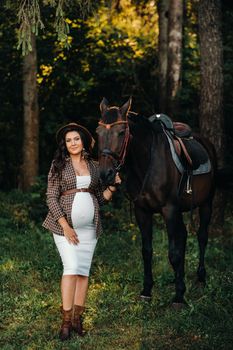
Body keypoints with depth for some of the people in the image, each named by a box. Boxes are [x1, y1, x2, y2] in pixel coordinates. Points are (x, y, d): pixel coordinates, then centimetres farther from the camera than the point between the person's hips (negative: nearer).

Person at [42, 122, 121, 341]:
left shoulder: (94, 166, 10)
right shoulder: (58, 166, 0)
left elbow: (100, 199, 16)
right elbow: (51, 198, -5)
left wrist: (113, 186, -2)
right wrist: (65, 226, -13)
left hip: (89, 226, 4)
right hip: (65, 224, -3)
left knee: (84, 270, 4)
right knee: (71, 267, -12)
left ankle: (77, 318, 11)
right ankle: (66, 320, -7)